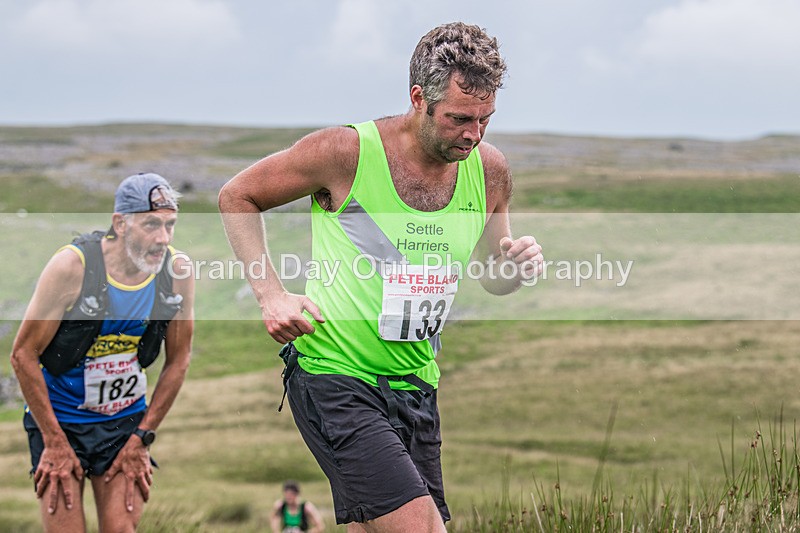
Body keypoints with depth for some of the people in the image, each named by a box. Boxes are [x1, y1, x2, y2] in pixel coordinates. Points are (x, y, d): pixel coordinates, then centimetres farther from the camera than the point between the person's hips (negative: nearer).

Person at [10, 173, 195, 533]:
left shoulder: (178, 272, -9)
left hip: (126, 419, 3)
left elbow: (177, 361, 2)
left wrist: (142, 438, -1)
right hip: (60, 416, -3)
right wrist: (55, 442, -12)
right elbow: (23, 355, -13)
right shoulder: (71, 266, -20)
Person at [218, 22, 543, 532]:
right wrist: (271, 294, -10)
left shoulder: (490, 170, 1)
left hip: (415, 386, 6)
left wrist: (518, 266, -7)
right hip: (333, 376, -6)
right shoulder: (346, 152, -13)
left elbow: (492, 278, 18)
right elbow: (237, 196, 1)